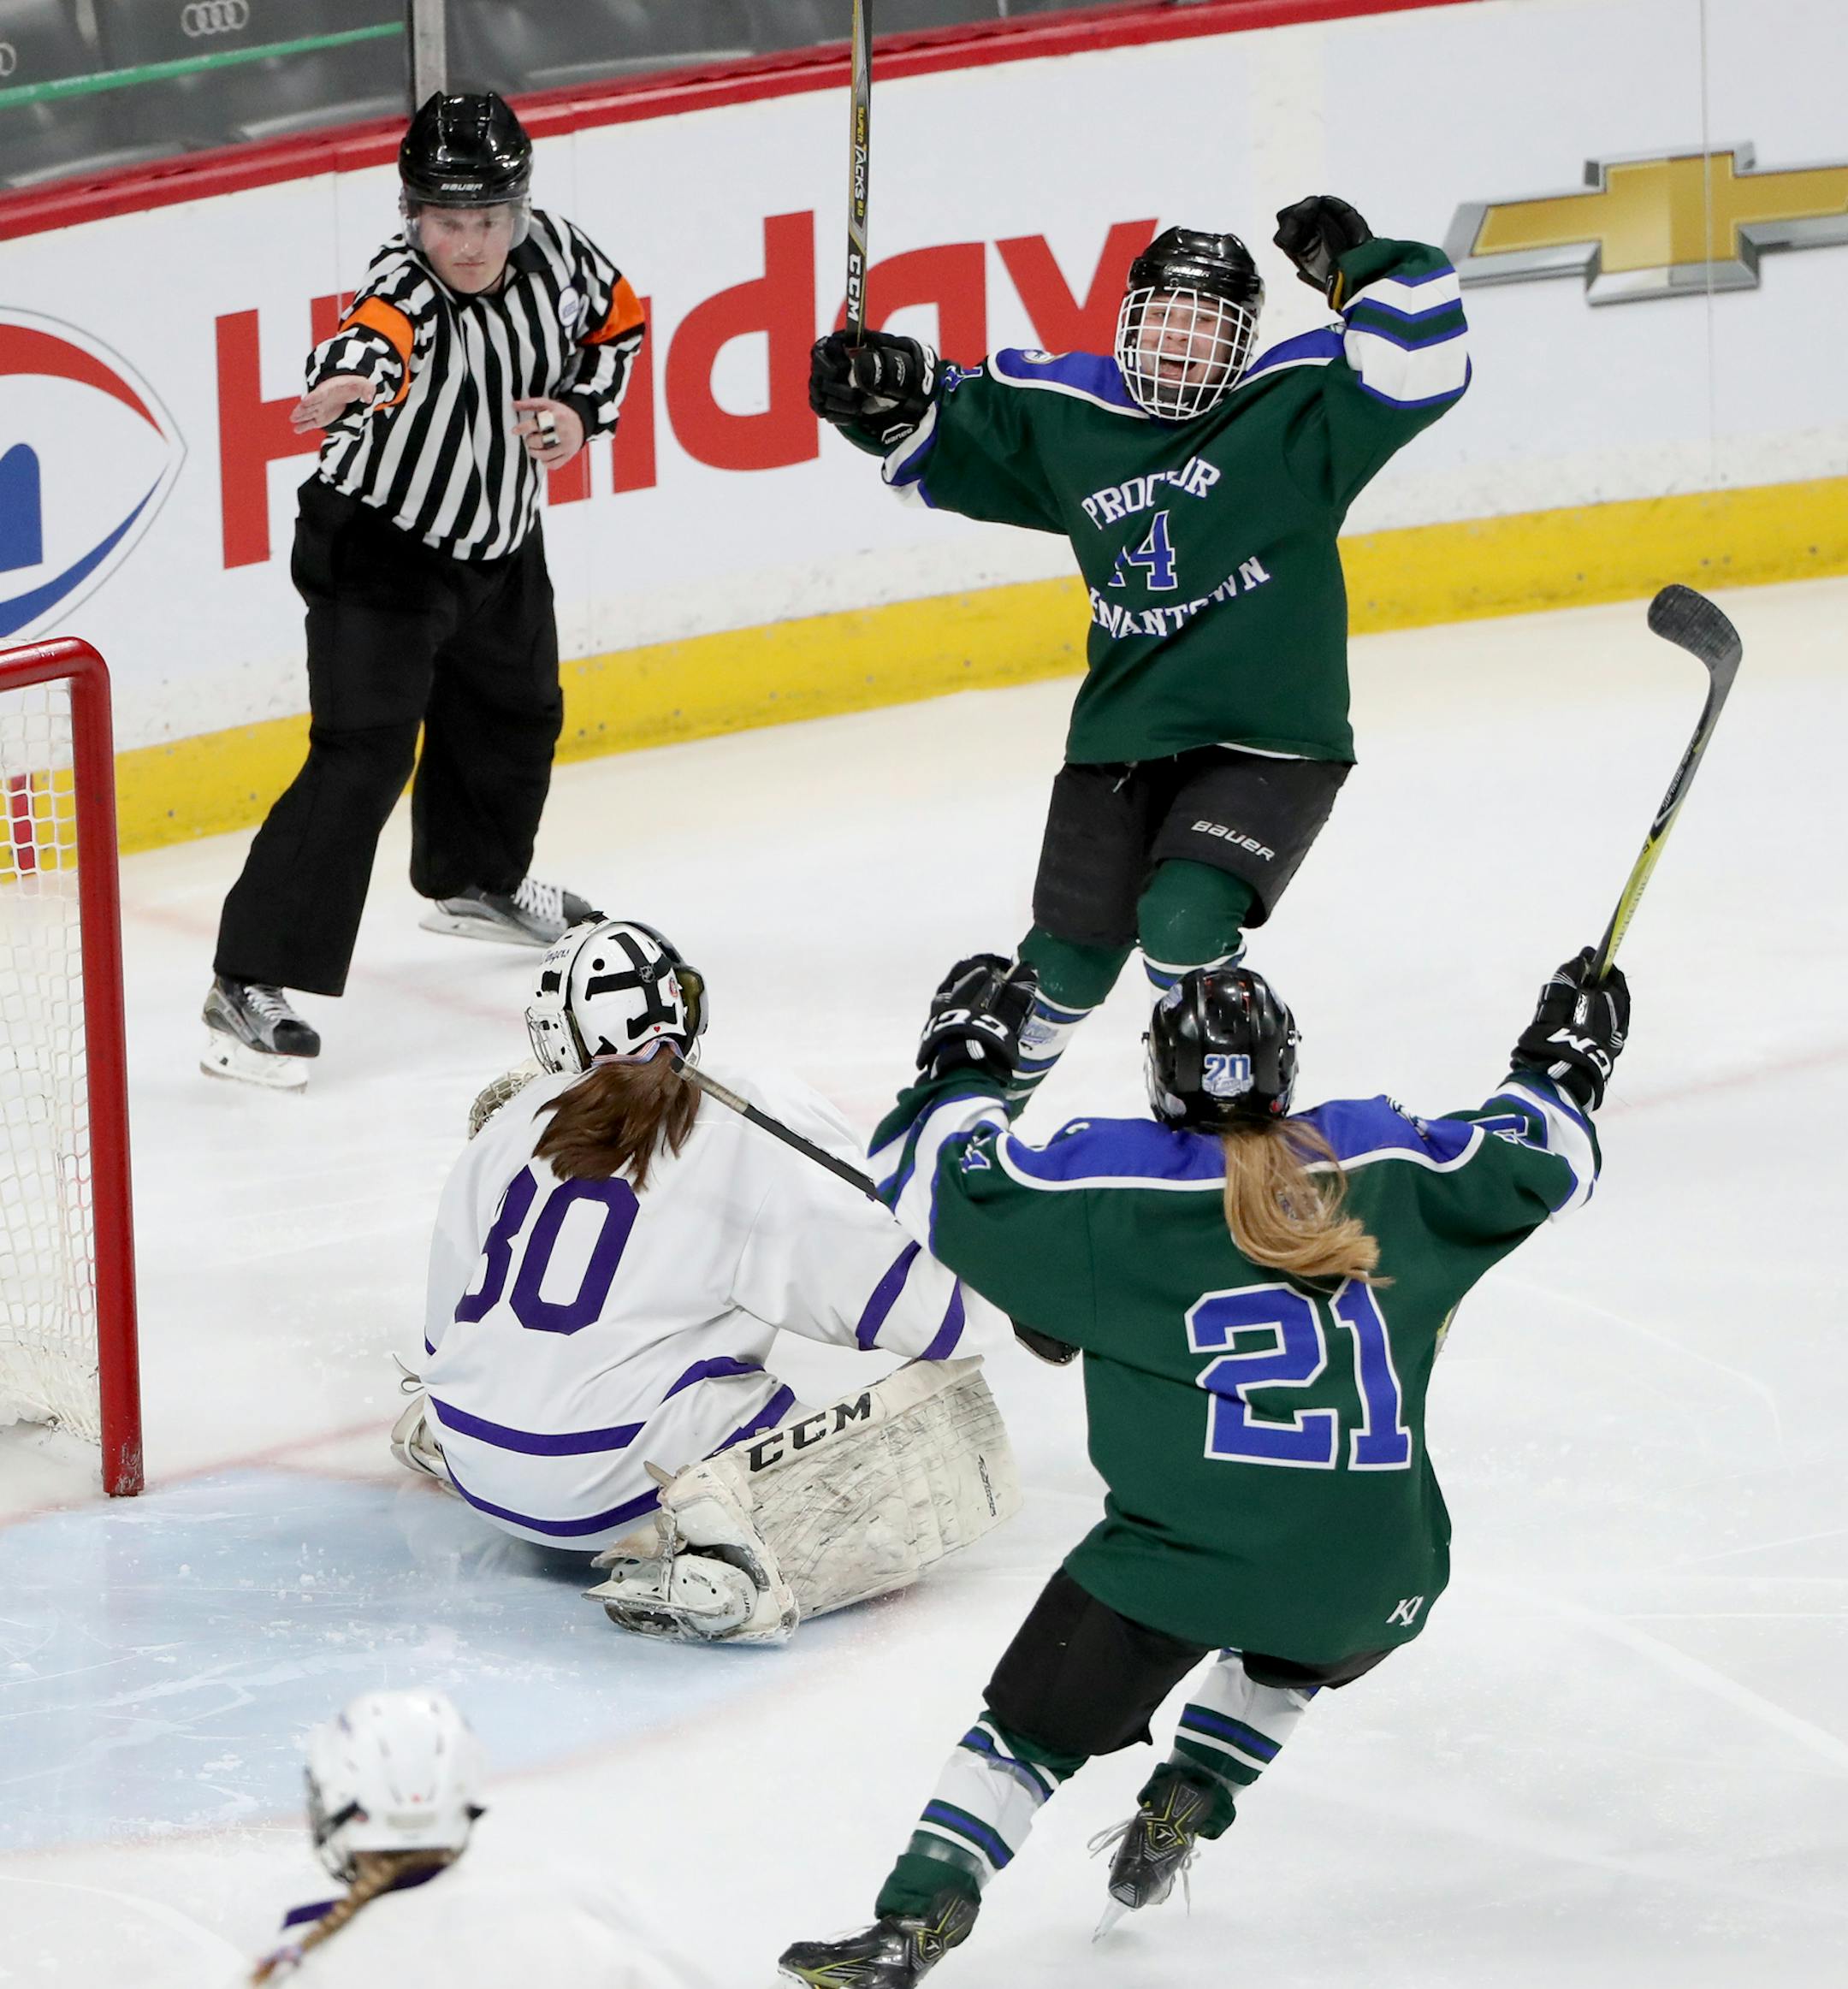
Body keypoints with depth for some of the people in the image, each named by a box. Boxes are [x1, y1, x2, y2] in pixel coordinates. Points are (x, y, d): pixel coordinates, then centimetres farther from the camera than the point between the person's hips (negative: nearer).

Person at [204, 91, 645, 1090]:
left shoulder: (552, 253, -14)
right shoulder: (405, 288, -32)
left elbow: (616, 321, 8)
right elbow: (374, 336, -57)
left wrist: (580, 410, -8)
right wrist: (348, 378, -79)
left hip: (499, 543, 7)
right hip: (378, 547, -7)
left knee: (517, 716, 27)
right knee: (363, 756, -18)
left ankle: (476, 881, 57)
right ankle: (250, 986, -17)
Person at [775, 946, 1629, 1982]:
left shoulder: (1112, 1186, 1)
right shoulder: (1384, 1165, 10)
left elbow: (938, 1180, 5)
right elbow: (1537, 1165, 21)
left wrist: (967, 1058, 22)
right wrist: (1562, 1066, 40)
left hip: (1190, 1542, -3)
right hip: (1375, 1571, 3)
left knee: (1036, 1723, 7)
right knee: (1287, 1658, 38)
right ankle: (1186, 1802, 26)